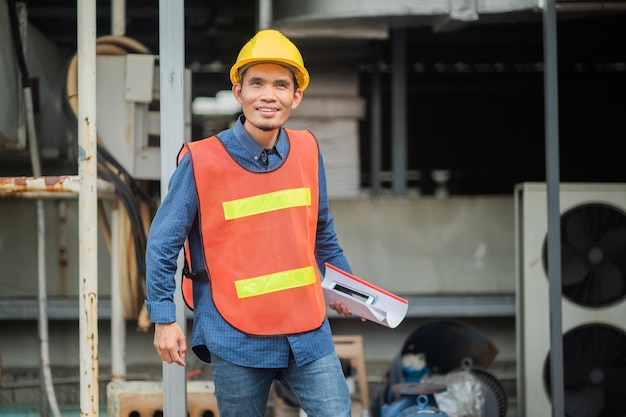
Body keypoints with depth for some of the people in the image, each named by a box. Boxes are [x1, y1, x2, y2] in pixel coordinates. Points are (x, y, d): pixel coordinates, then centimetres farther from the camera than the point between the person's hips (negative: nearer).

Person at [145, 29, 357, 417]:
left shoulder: (308, 152, 3)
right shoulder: (201, 162, -10)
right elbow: (163, 243, -3)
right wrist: (164, 318, -5)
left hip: (308, 331, 4)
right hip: (237, 338, -3)